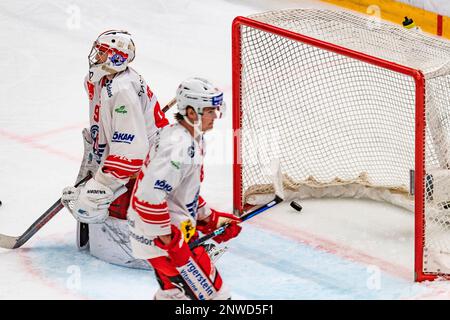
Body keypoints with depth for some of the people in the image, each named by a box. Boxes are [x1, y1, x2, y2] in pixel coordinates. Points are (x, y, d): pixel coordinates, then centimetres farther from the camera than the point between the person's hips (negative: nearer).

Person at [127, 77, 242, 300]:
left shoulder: (191, 138, 9)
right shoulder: (178, 147, -25)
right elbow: (150, 196, -31)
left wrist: (210, 219, 19)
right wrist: (169, 241, -26)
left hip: (173, 228, 11)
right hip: (160, 236, -11)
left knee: (174, 292, 24)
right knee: (208, 290, -5)